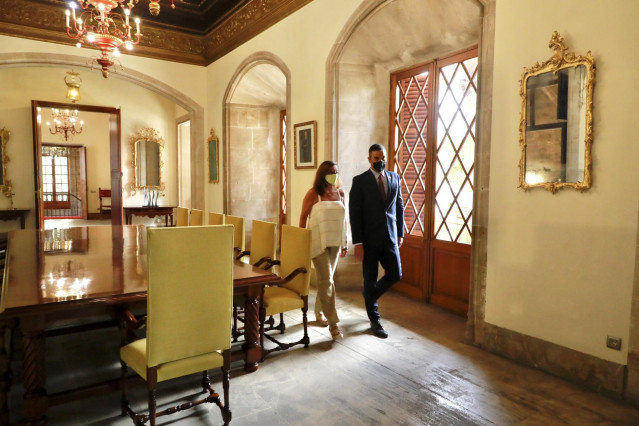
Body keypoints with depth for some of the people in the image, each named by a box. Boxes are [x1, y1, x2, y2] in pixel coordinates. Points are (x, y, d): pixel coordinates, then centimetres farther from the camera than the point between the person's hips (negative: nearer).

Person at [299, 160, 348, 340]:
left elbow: (343, 218, 11)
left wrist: (344, 242, 11)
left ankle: (319, 312, 33)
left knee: (326, 278, 15)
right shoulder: (313, 194, -7)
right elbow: (303, 217, -4)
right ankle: (333, 322, -2)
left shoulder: (340, 193, 6)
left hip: (335, 241, 5)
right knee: (326, 280, -7)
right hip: (318, 241, -5)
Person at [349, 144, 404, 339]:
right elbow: (354, 212, -8)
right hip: (370, 238, -4)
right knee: (370, 279, 5)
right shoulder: (360, 181, -5)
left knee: (395, 275, 6)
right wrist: (358, 241, -12)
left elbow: (399, 206, 13)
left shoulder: (394, 177, 8)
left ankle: (369, 294, 35)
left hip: (390, 237, 4)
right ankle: (374, 320, 20)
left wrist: (400, 233, 9)